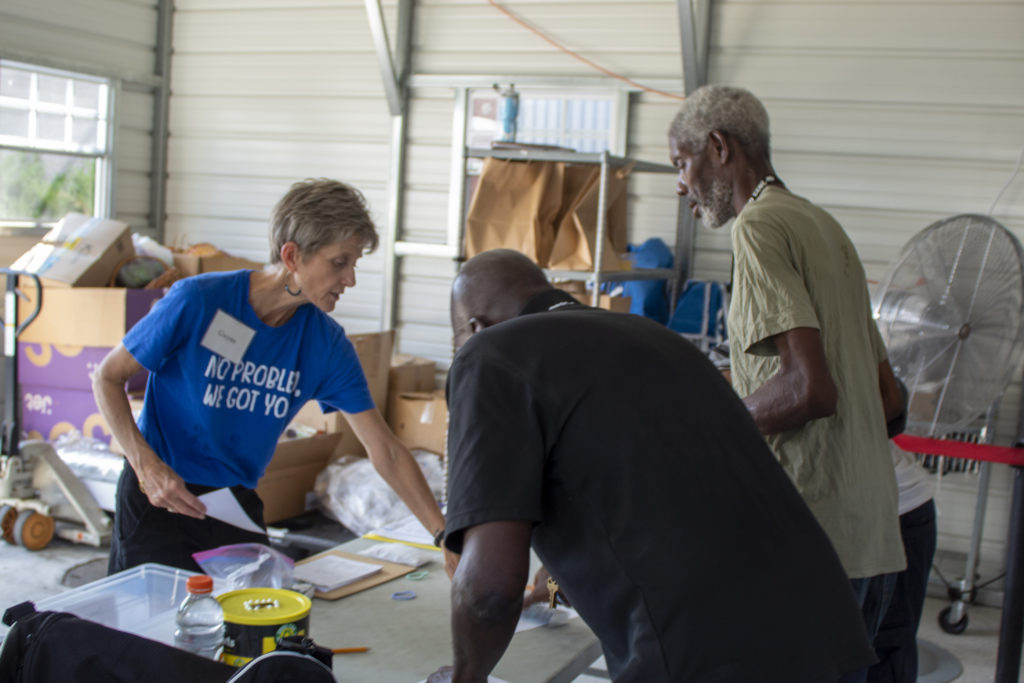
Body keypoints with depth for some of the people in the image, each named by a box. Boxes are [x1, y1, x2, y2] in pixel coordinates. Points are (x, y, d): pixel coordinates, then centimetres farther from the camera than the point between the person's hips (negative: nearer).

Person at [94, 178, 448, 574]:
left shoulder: (326, 343, -7)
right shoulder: (196, 302, -18)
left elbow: (386, 451, -6)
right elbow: (108, 378, -7)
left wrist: (446, 536, -13)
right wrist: (148, 466, -21)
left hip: (238, 504, 4)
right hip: (159, 497, -3)